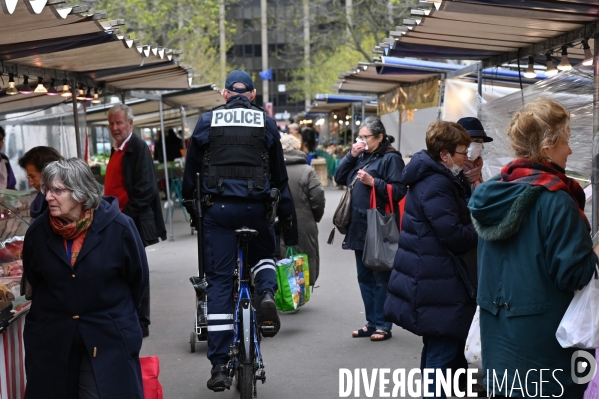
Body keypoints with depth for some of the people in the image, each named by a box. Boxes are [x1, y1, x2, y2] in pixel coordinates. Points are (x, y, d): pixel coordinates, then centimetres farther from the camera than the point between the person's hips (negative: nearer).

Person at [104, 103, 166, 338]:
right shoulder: (117, 150, 16)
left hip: (133, 222, -9)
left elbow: (145, 189, -18)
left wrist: (126, 215, -19)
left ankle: (141, 324, 6)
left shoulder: (138, 148, -11)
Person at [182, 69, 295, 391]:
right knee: (264, 252, 30)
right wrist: (286, 212, 19)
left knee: (219, 281, 3)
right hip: (255, 206, 0)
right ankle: (266, 292, -4)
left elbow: (191, 168, 10)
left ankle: (219, 364, 0)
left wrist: (190, 204, 20)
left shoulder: (208, 121, 8)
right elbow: (279, 172, 12)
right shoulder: (266, 122, 8)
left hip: (217, 206, 0)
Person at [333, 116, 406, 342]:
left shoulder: (390, 158, -7)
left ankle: (382, 325, 5)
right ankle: (371, 322, 21)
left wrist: (373, 182, -20)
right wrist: (351, 155, 4)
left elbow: (399, 191, -14)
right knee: (364, 277, 13)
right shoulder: (360, 157, 16)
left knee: (381, 278, -1)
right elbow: (339, 178, 14)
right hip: (359, 226, 8)